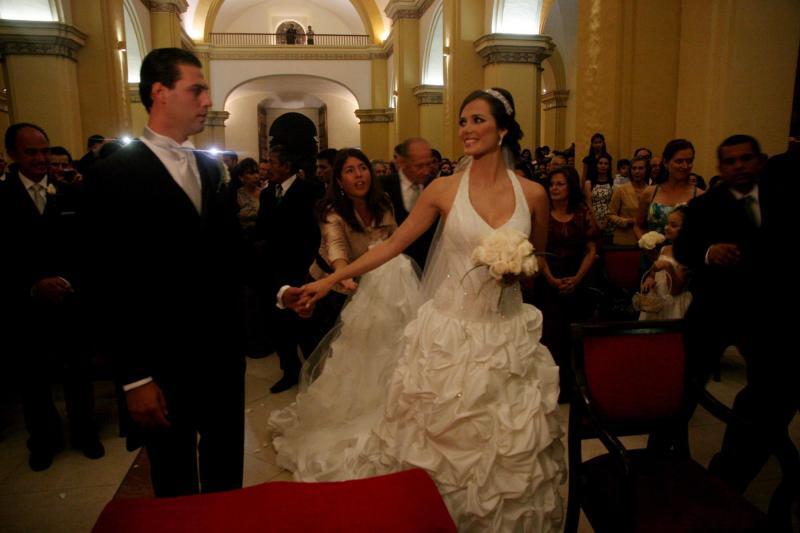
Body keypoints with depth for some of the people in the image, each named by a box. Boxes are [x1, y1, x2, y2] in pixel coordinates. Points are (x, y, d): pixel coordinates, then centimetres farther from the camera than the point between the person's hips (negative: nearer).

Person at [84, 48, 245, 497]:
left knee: (227, 469, 21)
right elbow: (114, 285, -12)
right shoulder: (115, 174, -10)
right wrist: (136, 377, -13)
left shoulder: (210, 167, 8)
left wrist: (237, 333, 1)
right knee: (176, 485, 16)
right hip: (165, 362, -5)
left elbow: (229, 252, 9)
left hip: (224, 351, 5)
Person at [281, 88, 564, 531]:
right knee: (438, 435, 8)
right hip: (451, 332, -1)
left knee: (505, 444, 11)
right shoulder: (444, 189, -3)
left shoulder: (532, 194, 1)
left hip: (509, 333, 2)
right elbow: (392, 245, -2)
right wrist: (330, 281, -6)